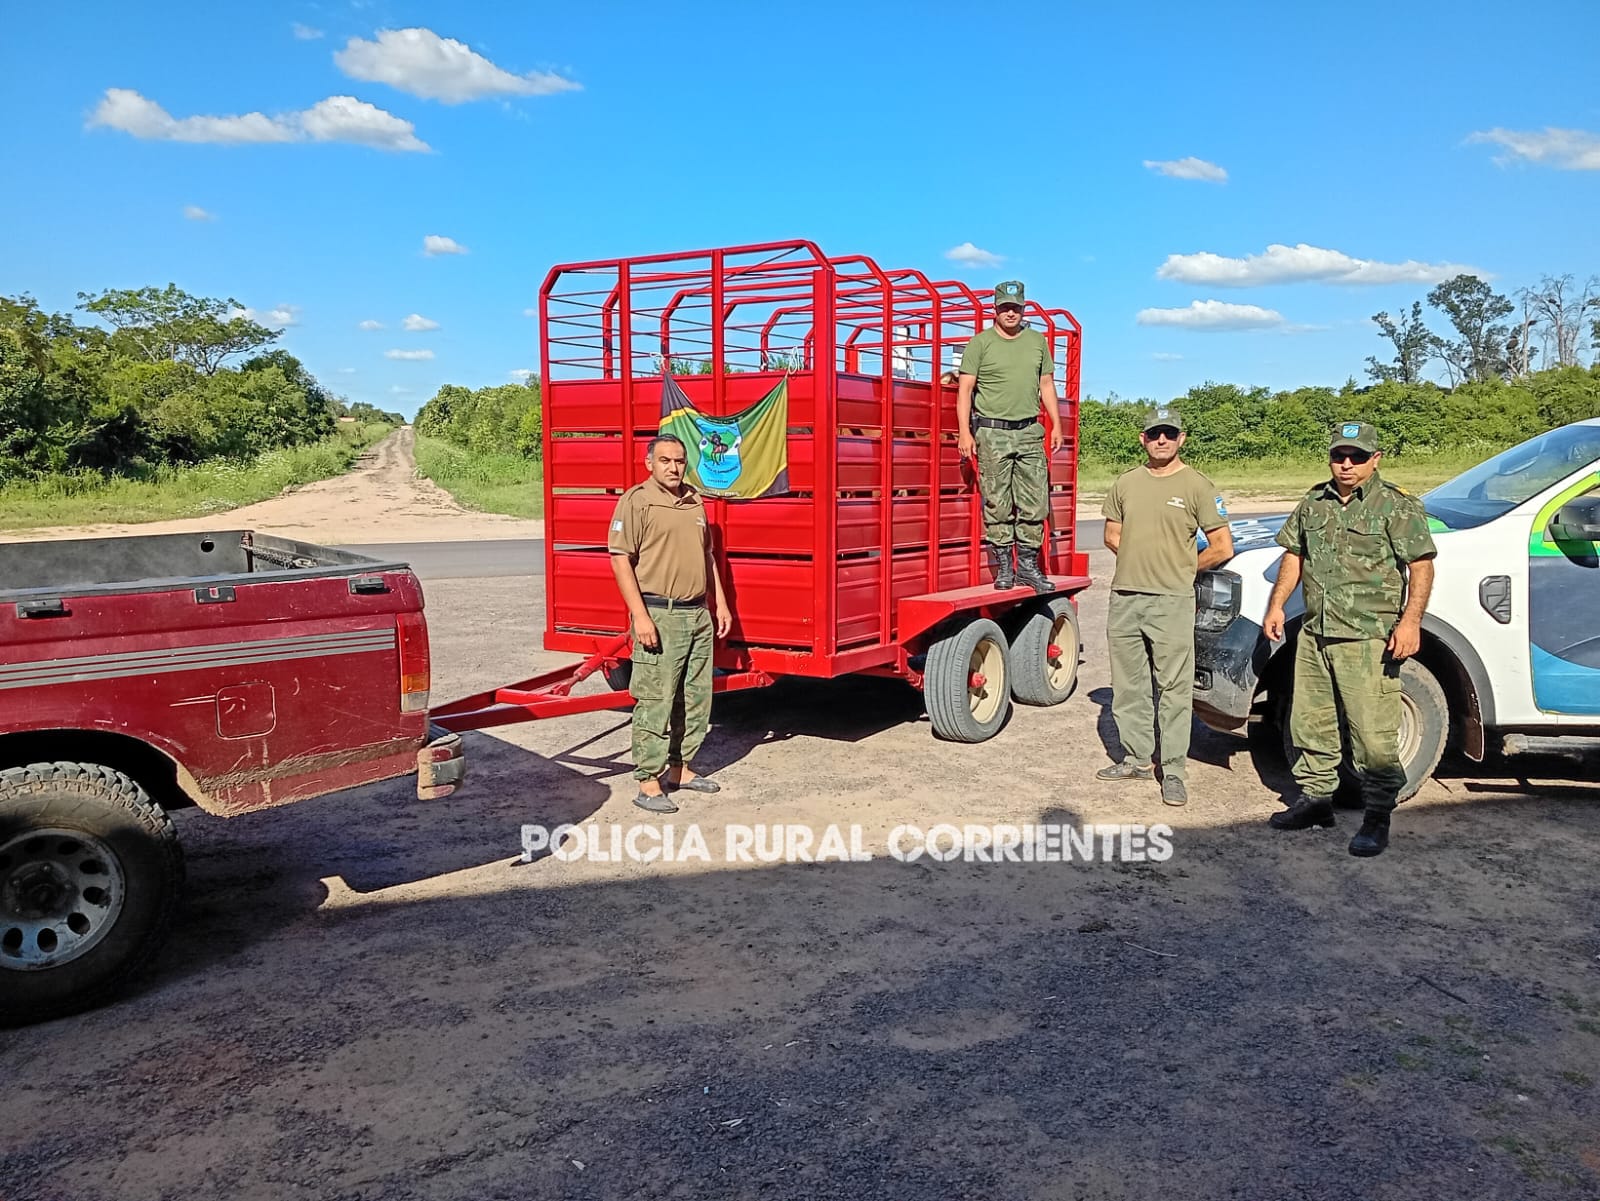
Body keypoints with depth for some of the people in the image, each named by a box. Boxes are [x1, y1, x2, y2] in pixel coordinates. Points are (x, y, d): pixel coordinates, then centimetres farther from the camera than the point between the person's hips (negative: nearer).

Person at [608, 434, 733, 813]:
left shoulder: (694, 502, 15)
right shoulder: (636, 500, -7)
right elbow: (620, 559, -12)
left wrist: (720, 604, 17)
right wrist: (640, 615, -18)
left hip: (699, 614, 8)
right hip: (659, 615, -7)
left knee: (695, 699, 13)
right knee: (655, 702, -6)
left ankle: (680, 768, 26)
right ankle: (648, 784, 1)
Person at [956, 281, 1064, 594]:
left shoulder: (1037, 341, 14)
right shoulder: (981, 342, 2)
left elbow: (1047, 385, 19)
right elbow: (965, 388, -2)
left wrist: (1056, 424, 11)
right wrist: (964, 432, -10)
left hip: (1029, 432, 4)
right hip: (992, 433, -4)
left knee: (1035, 502, 1)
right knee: (997, 504, -2)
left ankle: (1028, 564, 10)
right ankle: (1003, 566, 7)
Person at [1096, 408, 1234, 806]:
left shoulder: (1197, 486, -3)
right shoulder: (1126, 483, 10)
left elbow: (1223, 547, -3)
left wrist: (1181, 568, 5)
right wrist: (1140, 563, 10)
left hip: (1172, 601, -5)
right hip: (1124, 598, 5)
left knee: (1174, 688, -3)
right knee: (1129, 685, 12)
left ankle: (1173, 772, 2)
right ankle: (1138, 759, 25)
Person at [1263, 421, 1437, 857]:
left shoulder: (1397, 507, -4)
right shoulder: (1313, 503, 14)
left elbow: (1421, 566, -9)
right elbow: (1294, 555, 21)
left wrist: (1410, 621, -19)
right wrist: (1276, 604, 12)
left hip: (1369, 642, -6)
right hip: (1314, 636, 7)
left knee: (1374, 735, -6)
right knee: (1309, 725, 14)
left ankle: (1377, 817, 5)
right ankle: (1315, 798, 27)